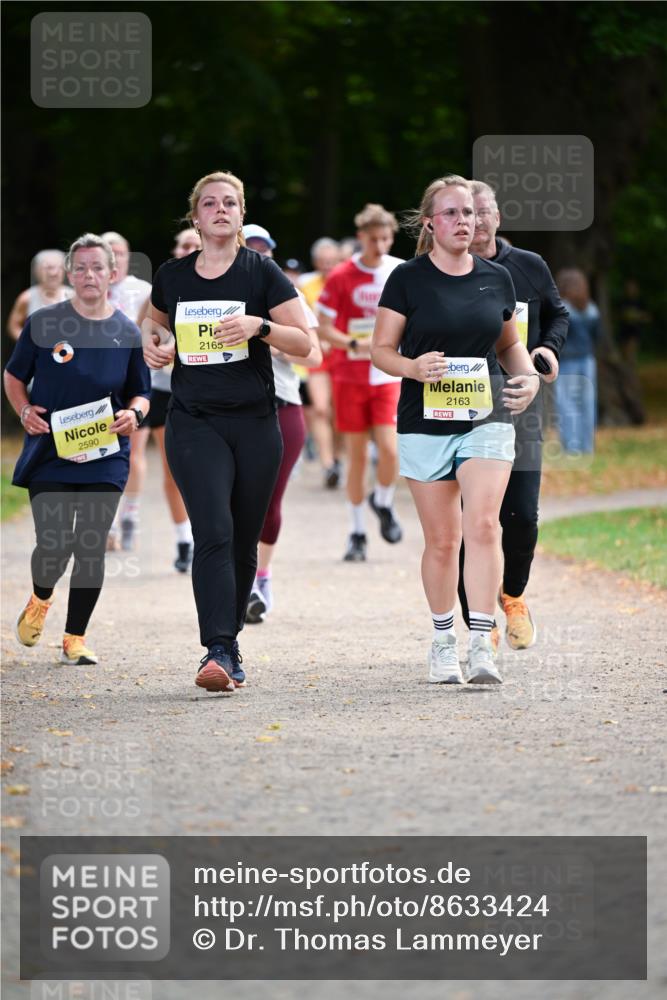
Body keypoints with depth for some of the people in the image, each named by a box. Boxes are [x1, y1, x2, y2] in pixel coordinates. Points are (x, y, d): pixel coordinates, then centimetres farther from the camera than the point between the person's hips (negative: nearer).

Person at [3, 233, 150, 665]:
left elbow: (140, 394, 12)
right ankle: (40, 601, 26)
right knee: (53, 545, -9)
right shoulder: (44, 323, -2)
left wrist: (134, 414, -10)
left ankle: (76, 637, 12)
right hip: (50, 452, -1)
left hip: (105, 458, 2)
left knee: (92, 548, -2)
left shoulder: (128, 333, 3)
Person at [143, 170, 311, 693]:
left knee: (244, 544, 7)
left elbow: (304, 342, -3)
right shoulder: (171, 276, 6)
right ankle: (219, 652, -23)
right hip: (194, 423, 0)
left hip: (255, 424, 0)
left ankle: (228, 641, 24)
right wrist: (154, 344, 4)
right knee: (214, 533, -17)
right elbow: (158, 324, 27)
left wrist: (259, 326, -20)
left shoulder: (262, 272, -1)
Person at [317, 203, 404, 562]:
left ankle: (383, 503, 17)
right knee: (357, 455, 2)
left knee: (389, 449, -14)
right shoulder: (342, 277, -6)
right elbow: (323, 328, -5)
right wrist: (356, 344, -19)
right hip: (350, 376, -1)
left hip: (388, 375, 1)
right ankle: (357, 532, 15)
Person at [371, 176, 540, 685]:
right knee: (442, 540, 3)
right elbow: (381, 350, 1)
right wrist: (414, 367, -20)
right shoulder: (408, 279, -1)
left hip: (487, 419, 1)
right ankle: (444, 641, 20)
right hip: (425, 423, -1)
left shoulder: (496, 278, 8)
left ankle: (482, 645, -18)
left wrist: (529, 375, 1)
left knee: (483, 525, -16)